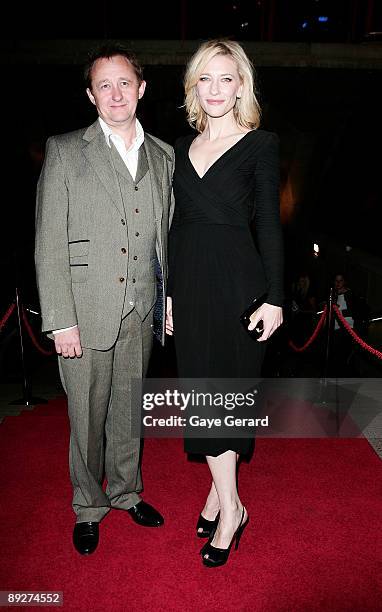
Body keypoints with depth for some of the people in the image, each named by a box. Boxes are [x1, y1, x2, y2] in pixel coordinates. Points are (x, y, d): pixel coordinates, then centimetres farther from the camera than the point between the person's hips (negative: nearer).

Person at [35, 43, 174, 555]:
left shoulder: (163, 157, 10)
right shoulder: (65, 152, -1)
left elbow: (164, 236, 12)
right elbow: (49, 244, -7)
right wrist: (60, 320, -12)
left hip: (141, 311, 3)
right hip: (87, 311, -3)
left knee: (129, 410, 17)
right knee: (87, 416, 10)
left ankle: (126, 490, 40)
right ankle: (88, 507, 32)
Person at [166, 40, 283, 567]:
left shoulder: (260, 144, -1)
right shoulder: (183, 147, 13)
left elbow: (270, 225, -4)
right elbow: (178, 225, 13)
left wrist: (273, 298, -9)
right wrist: (169, 291, 11)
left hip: (237, 281, -5)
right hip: (190, 282, 5)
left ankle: (224, 500, 24)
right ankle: (227, 503, 25)